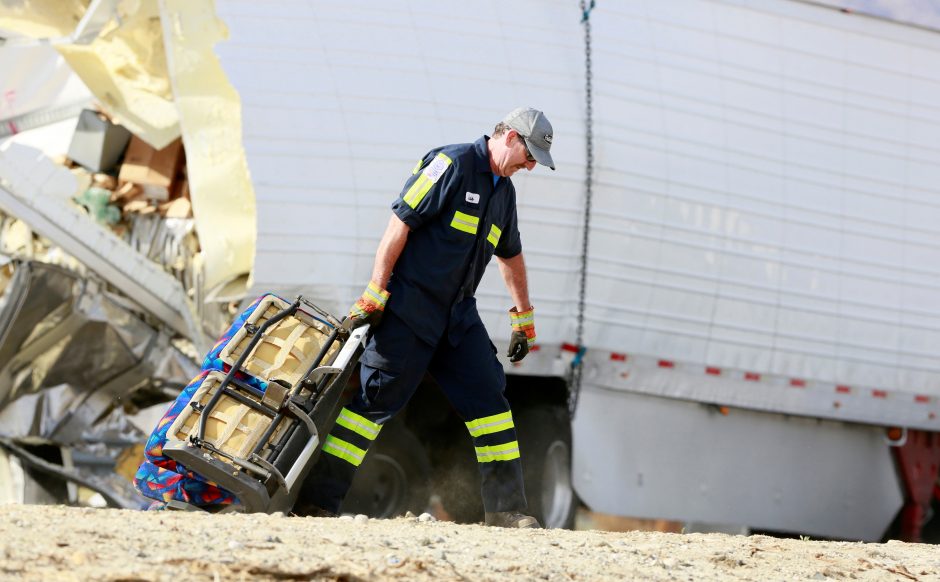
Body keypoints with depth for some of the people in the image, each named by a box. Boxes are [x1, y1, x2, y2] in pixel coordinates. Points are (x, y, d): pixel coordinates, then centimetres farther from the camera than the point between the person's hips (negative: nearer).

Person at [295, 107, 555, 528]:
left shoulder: (503, 191, 16)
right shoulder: (451, 164, -11)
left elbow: (510, 256, 30)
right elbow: (399, 225, -15)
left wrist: (523, 318, 30)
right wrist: (374, 295, -18)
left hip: (457, 314, 8)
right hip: (410, 307, -8)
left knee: (488, 395, 0)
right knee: (377, 397, -9)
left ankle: (507, 508, 4)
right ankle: (316, 501, -5)